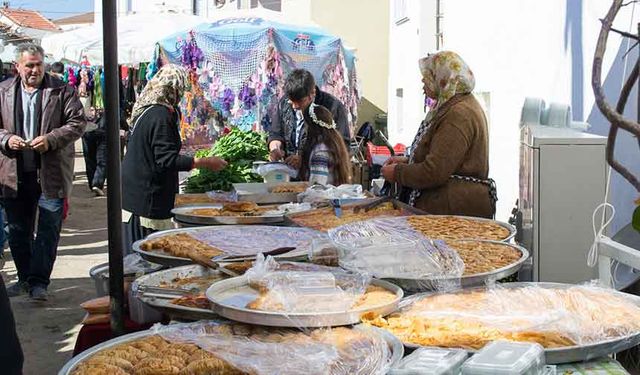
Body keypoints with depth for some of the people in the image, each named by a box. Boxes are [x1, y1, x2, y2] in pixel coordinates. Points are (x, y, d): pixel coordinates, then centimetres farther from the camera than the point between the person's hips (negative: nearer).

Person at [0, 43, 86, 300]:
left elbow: (78, 122, -4)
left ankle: (38, 281, 4)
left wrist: (51, 139, -18)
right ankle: (25, 278, 27)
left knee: (49, 229, -3)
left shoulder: (61, 91, -1)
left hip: (51, 173, -3)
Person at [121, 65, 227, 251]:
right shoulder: (161, 115, -17)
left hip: (132, 193, 10)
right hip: (147, 199, -10)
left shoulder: (144, 110, 12)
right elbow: (166, 160, -21)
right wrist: (205, 163, -20)